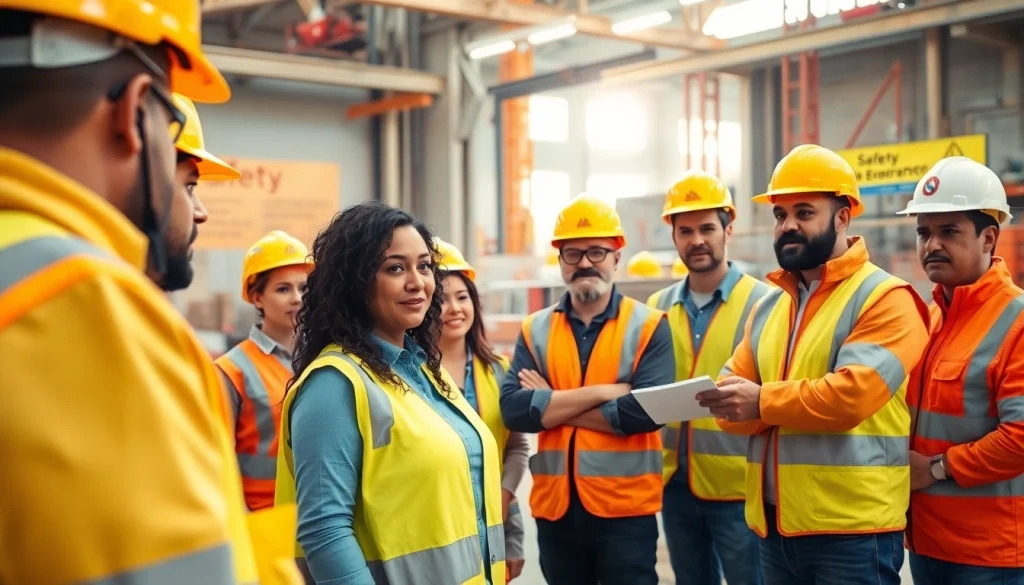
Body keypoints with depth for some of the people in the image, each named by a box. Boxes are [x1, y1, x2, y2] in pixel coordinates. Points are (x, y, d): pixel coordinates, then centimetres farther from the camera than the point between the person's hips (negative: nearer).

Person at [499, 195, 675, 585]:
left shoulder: (649, 325, -3)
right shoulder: (535, 330, 5)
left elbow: (647, 410, -17)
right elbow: (512, 410, -8)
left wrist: (549, 406, -11)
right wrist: (601, 392, -15)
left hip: (626, 509, -3)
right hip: (555, 507, 3)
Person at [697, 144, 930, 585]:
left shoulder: (885, 299, -8)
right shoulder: (768, 306, 14)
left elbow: (852, 395, -22)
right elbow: (733, 399, 8)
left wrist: (764, 401, -13)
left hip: (852, 529, -6)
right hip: (772, 523, 7)